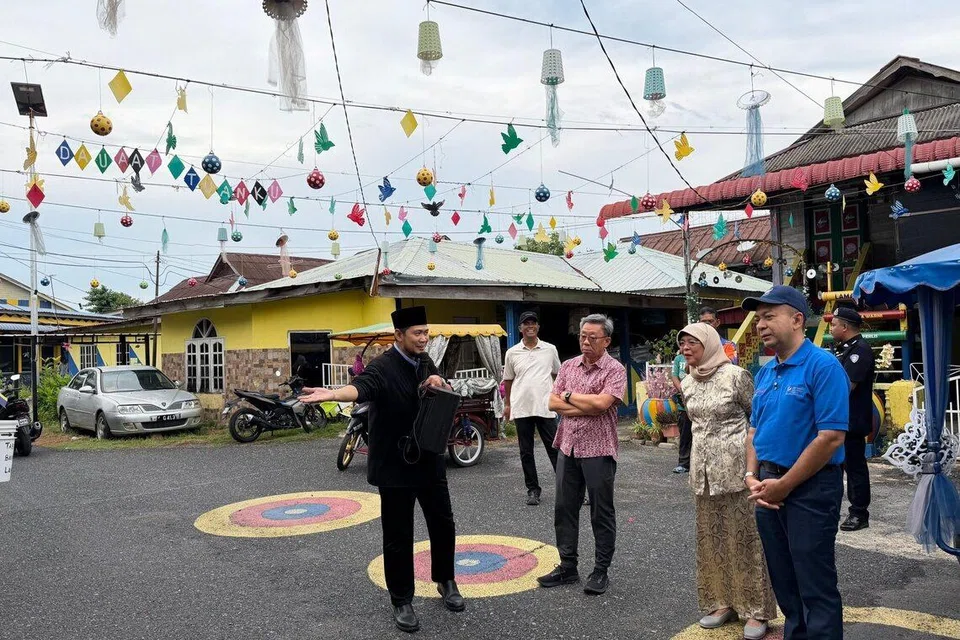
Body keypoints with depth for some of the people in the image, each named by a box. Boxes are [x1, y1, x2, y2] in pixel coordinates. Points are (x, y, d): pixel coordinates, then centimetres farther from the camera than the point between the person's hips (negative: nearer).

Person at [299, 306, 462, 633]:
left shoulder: (424, 362, 5)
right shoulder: (383, 368, -17)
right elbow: (361, 386, -37)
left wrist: (440, 383, -9)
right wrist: (333, 394, -59)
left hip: (429, 460, 6)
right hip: (395, 466, -6)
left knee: (443, 524, 16)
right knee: (398, 536, 3)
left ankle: (445, 581, 39)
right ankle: (402, 601, 20)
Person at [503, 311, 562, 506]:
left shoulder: (550, 349, 4)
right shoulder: (512, 353, 5)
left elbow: (557, 374, 15)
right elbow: (508, 380, 13)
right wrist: (508, 404, 14)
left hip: (545, 407, -1)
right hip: (521, 409, 1)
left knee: (554, 448, 0)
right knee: (526, 452, 7)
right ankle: (532, 489, 17)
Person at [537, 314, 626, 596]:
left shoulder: (615, 370, -7)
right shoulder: (568, 366, 9)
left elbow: (602, 403, -23)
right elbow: (553, 403, 1)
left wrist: (569, 396, -8)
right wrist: (588, 407, -11)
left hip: (598, 449, -5)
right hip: (568, 446, 6)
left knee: (602, 513, 5)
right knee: (564, 509, 11)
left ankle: (600, 571, 18)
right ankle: (567, 567, 24)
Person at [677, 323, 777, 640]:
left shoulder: (735, 375, -11)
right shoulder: (687, 383, 8)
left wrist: (752, 459, -4)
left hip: (735, 466, -6)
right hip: (703, 469, 6)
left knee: (743, 537, 0)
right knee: (710, 537, 11)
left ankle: (756, 609, 11)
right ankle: (722, 601, 24)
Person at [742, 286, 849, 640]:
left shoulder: (823, 366, -15)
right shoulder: (764, 373, 9)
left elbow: (831, 437, -20)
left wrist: (784, 485, -16)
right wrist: (751, 477, -1)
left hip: (809, 489, -7)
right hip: (769, 487, 8)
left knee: (816, 588, 2)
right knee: (784, 581, 19)